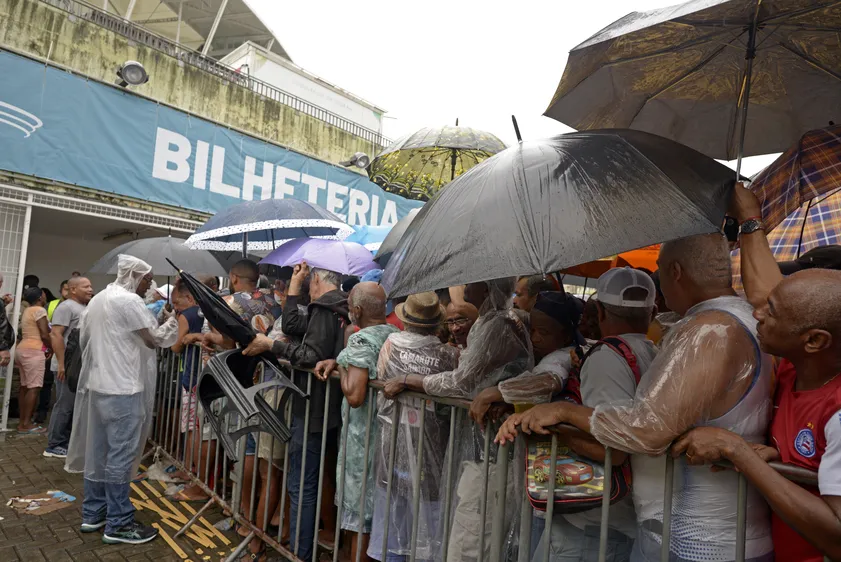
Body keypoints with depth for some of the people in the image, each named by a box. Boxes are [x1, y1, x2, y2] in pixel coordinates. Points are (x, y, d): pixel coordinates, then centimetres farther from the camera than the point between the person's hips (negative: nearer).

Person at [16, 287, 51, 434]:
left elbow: (29, 333, 17)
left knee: (25, 386, 10)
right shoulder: (39, 310, -10)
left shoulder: (26, 311, 18)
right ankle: (26, 424, -9)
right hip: (33, 351, -10)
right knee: (34, 387, -8)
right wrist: (53, 348, 0)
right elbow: (44, 335, -14)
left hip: (22, 349, 10)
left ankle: (22, 421, 12)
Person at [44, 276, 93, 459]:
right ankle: (54, 446, 7)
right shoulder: (66, 307, -10)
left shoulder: (85, 309, 16)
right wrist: (61, 364, -23)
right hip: (68, 366, -9)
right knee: (64, 406, -3)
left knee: (74, 406, 13)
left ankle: (66, 442, 21)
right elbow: (55, 335, -18)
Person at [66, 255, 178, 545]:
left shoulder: (97, 300, 14)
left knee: (97, 451, 16)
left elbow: (83, 338, 20)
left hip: (96, 384, 10)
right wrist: (172, 320, 2)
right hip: (122, 387, -10)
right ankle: (118, 524, 5)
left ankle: (93, 513, 27)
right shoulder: (129, 301, -15)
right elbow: (154, 339, -14)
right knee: (120, 455, -3)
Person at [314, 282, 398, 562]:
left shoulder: (361, 339, -19)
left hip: (364, 438, -8)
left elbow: (354, 396, -27)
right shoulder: (398, 335, 5)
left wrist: (341, 367, -11)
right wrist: (337, 361, 5)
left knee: (360, 516, 8)